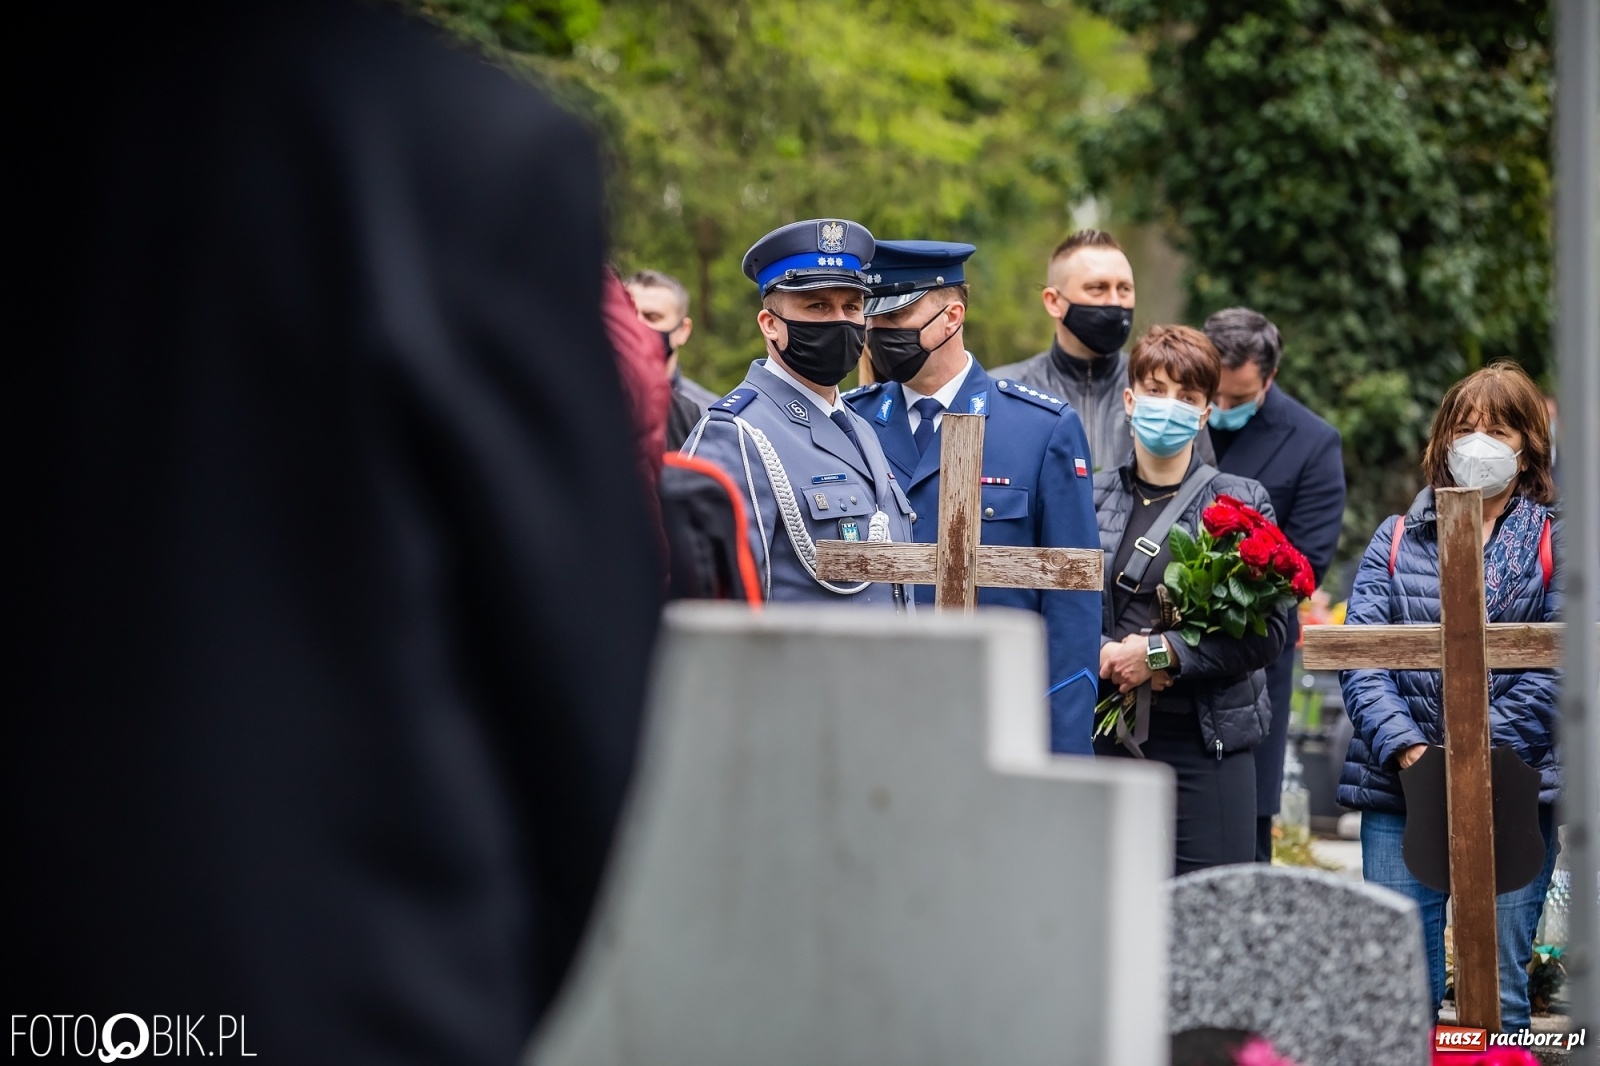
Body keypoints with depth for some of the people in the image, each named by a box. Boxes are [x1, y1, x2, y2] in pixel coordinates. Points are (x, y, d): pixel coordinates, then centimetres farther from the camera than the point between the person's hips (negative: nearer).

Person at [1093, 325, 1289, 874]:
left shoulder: (1243, 502, 5)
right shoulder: (1088, 497, 10)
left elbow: (1269, 630, -4)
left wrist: (1160, 654, -11)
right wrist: (1105, 656, -14)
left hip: (1207, 742, -1)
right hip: (1105, 738, 2)